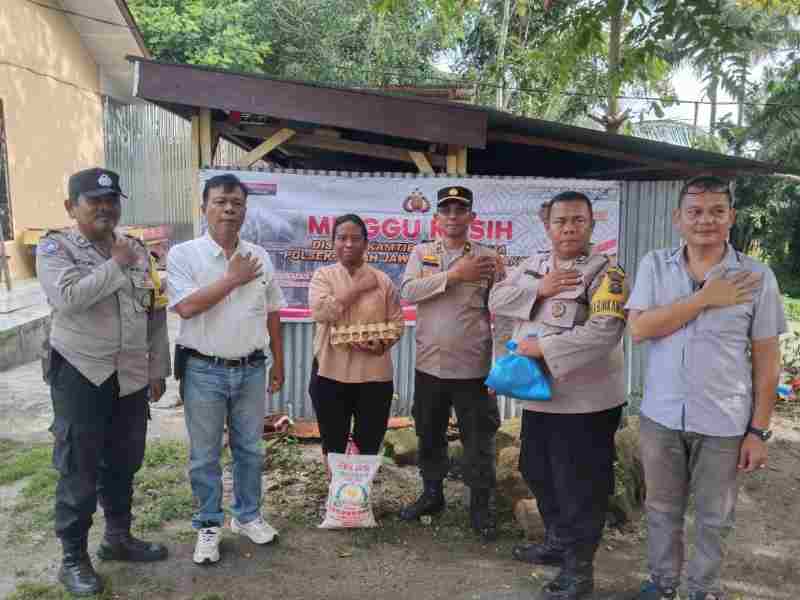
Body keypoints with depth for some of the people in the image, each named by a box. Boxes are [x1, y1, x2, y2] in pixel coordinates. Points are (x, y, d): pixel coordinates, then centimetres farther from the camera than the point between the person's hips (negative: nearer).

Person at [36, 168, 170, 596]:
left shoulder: (137, 249, 8)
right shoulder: (54, 247, -6)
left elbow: (155, 314, 10)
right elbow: (69, 298, -25)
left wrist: (158, 368, 8)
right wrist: (116, 265, -17)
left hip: (131, 377, 5)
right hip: (80, 376, -5)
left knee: (124, 464, 16)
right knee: (78, 471, 5)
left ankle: (118, 537, 34)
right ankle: (73, 557, 20)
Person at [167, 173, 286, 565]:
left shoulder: (259, 257, 5)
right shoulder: (183, 254, -7)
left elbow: (272, 314, 11)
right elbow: (186, 307, -20)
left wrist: (278, 362, 12)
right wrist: (233, 278, -16)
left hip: (251, 369, 4)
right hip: (204, 370, -3)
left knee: (249, 449, 15)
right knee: (205, 455, 9)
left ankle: (247, 515, 33)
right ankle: (208, 525, 26)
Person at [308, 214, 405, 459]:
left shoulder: (382, 280, 4)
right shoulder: (323, 275, 2)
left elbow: (397, 323, 4)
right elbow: (320, 311, -16)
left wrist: (381, 344, -15)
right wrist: (359, 287, -13)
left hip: (374, 375, 1)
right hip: (330, 373, 0)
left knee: (369, 447, 11)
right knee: (333, 446, 13)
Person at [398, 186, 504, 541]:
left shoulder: (488, 258, -1)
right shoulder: (422, 253, 5)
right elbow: (407, 291, -12)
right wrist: (454, 275, -18)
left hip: (473, 367, -2)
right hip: (429, 365, 3)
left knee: (478, 440, 6)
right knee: (429, 436, 16)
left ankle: (481, 505, 23)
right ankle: (432, 494, 35)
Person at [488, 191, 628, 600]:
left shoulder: (605, 273, -14)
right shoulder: (534, 264, 7)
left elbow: (605, 332, -26)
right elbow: (497, 300, 0)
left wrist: (542, 347, -24)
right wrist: (539, 289, -16)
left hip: (585, 401, -7)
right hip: (538, 395, 8)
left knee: (579, 487, 5)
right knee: (538, 474, 21)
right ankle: (556, 542, 43)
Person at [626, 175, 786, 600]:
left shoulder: (756, 277, -6)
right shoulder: (654, 266, -2)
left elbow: (766, 360, -3)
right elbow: (639, 328, -14)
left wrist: (759, 430, -4)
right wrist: (705, 298, -17)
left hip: (723, 423, -1)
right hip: (661, 417, 1)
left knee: (714, 517, 16)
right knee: (662, 509, 18)